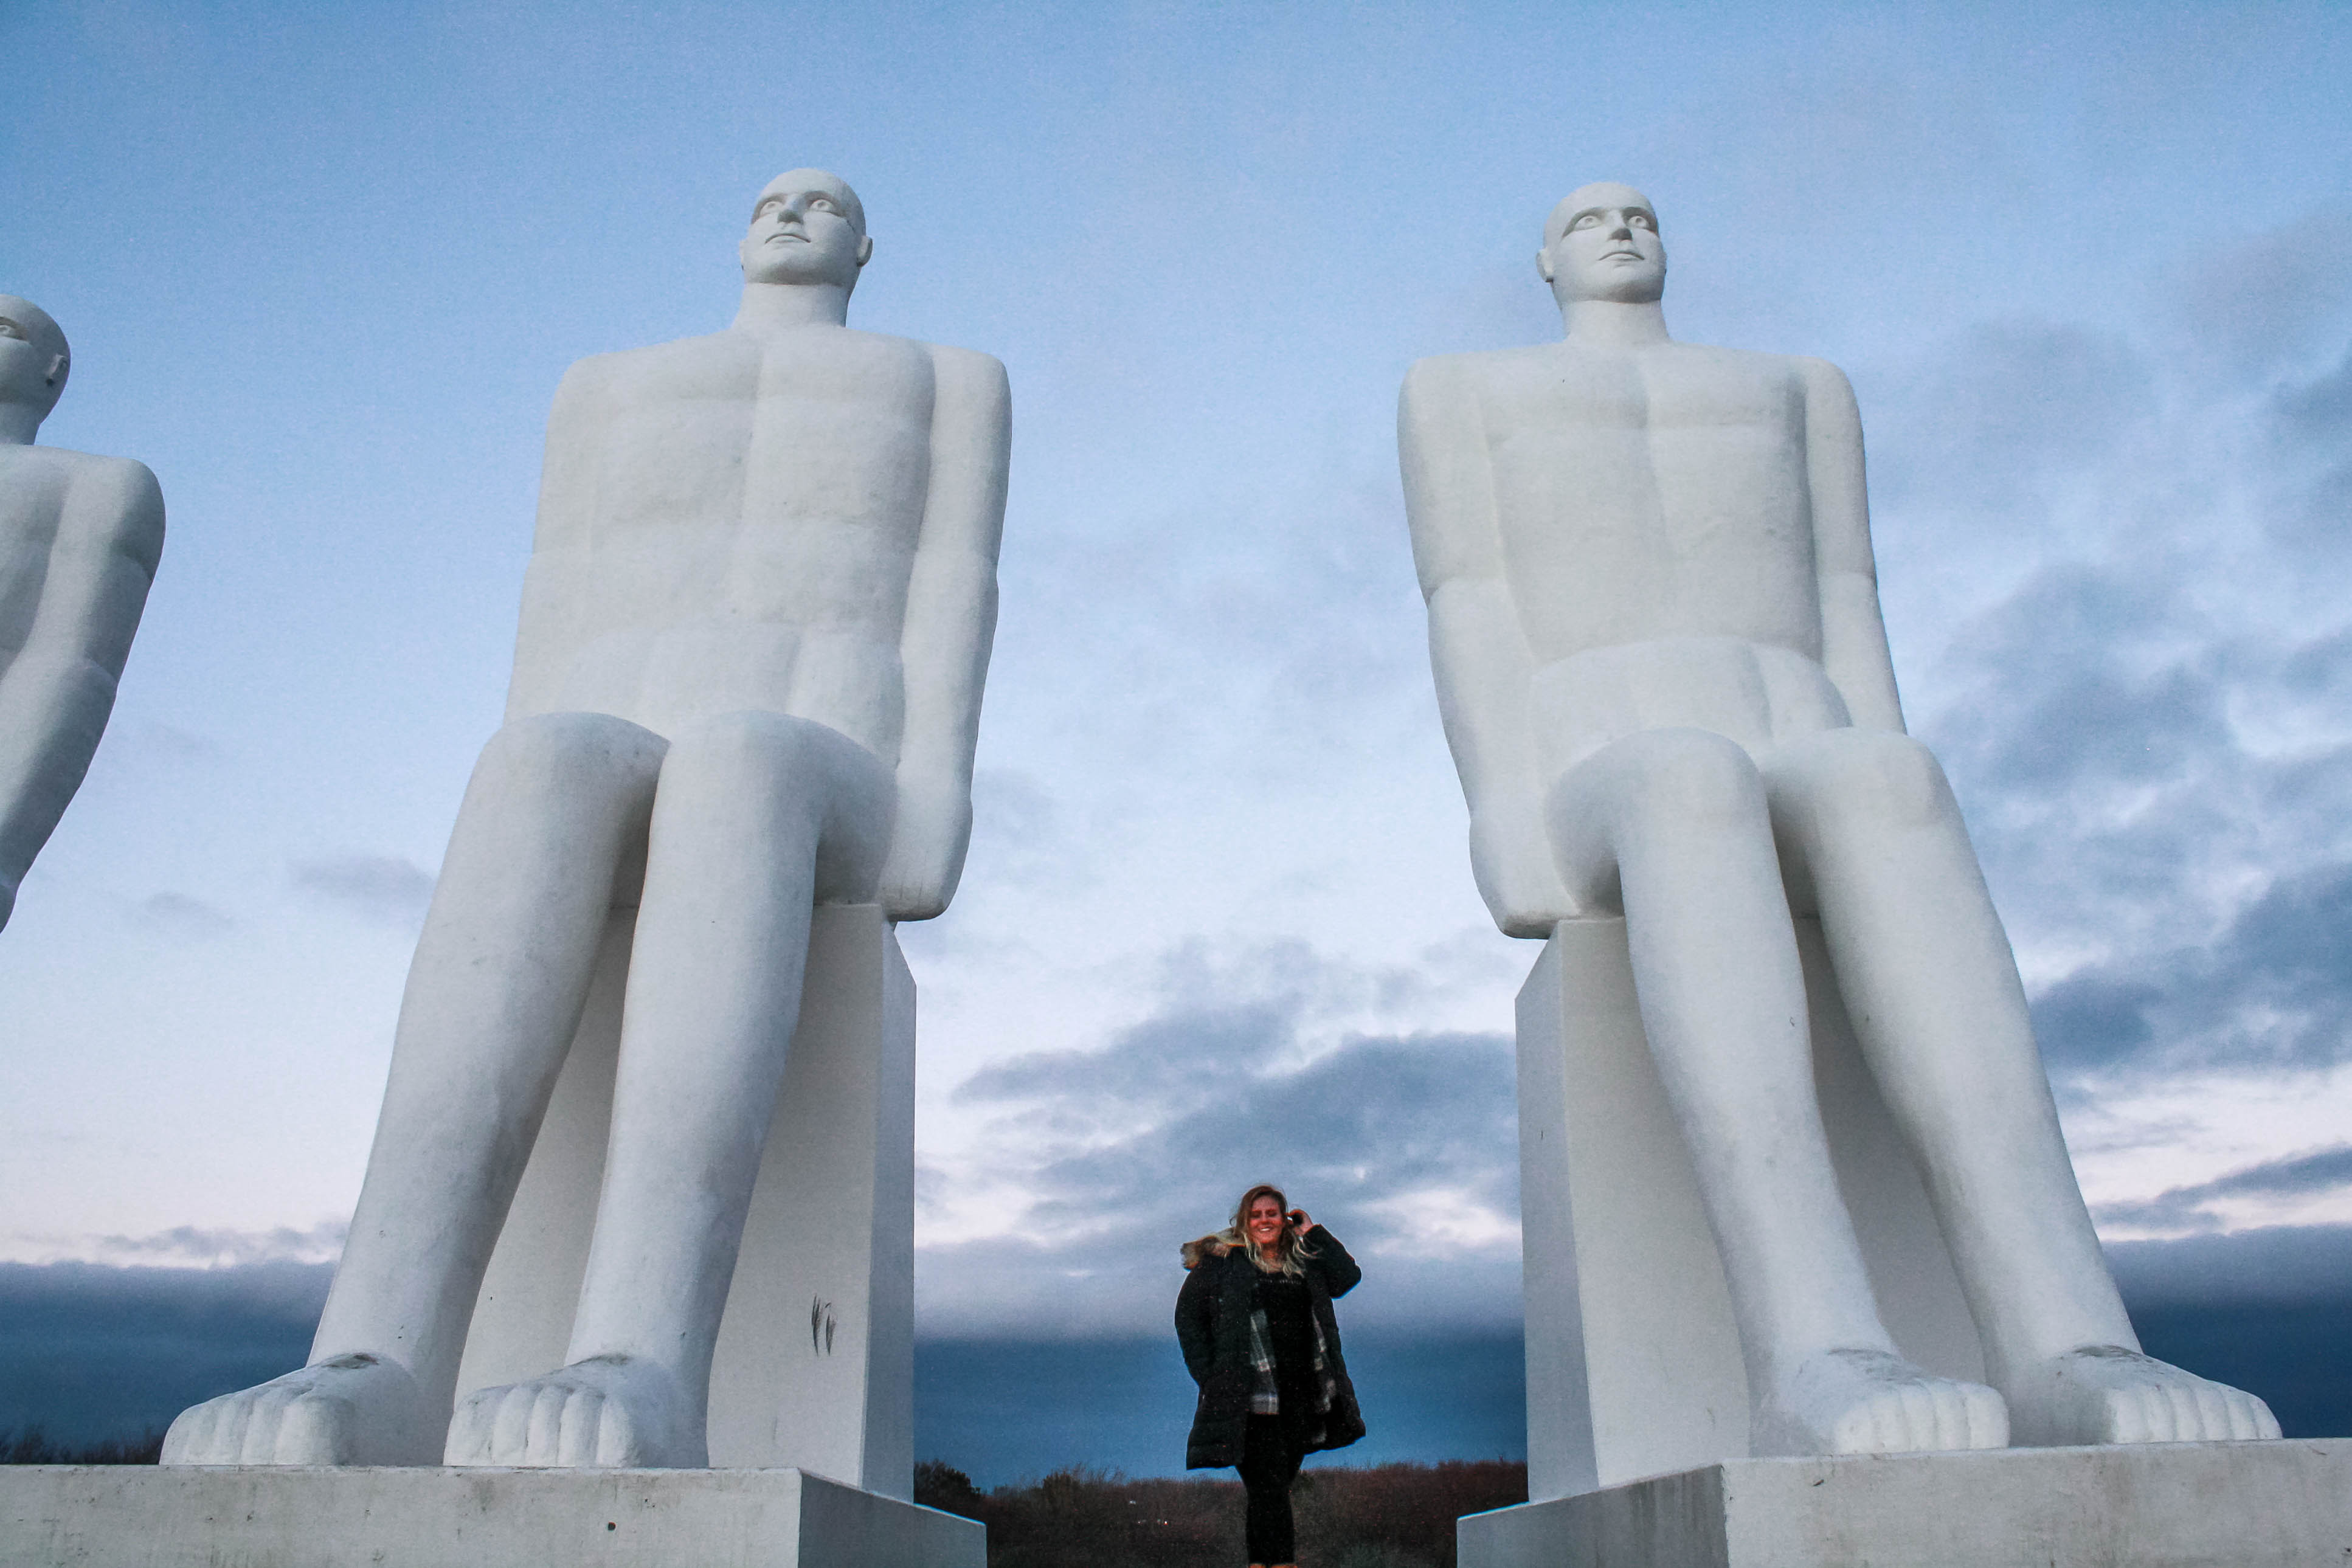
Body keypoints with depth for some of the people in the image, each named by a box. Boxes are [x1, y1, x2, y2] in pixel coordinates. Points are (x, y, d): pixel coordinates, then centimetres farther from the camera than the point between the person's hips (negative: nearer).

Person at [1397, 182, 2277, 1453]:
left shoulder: (1795, 390, 35)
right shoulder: (1462, 392, 26)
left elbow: (1845, 619, 21)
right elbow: (1469, 617, 8)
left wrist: (1883, 805, 0)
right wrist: (1521, 835, -11)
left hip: (1798, 781, 3)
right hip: (1605, 795, -2)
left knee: (1882, 783, -40)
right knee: (1694, 785, -44)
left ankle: (2064, 1351, -54)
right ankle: (1813, 1358, -59)